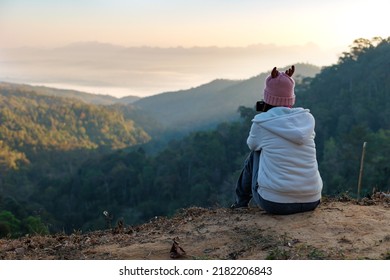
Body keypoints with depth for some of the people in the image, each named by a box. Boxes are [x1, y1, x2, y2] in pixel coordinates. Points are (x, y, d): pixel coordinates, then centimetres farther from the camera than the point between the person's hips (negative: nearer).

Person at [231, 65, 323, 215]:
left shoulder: (261, 122, -5)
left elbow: (252, 145, 17)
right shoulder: (307, 118, 4)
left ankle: (241, 203, 40)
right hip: (311, 201, 4)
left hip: (274, 203, -4)